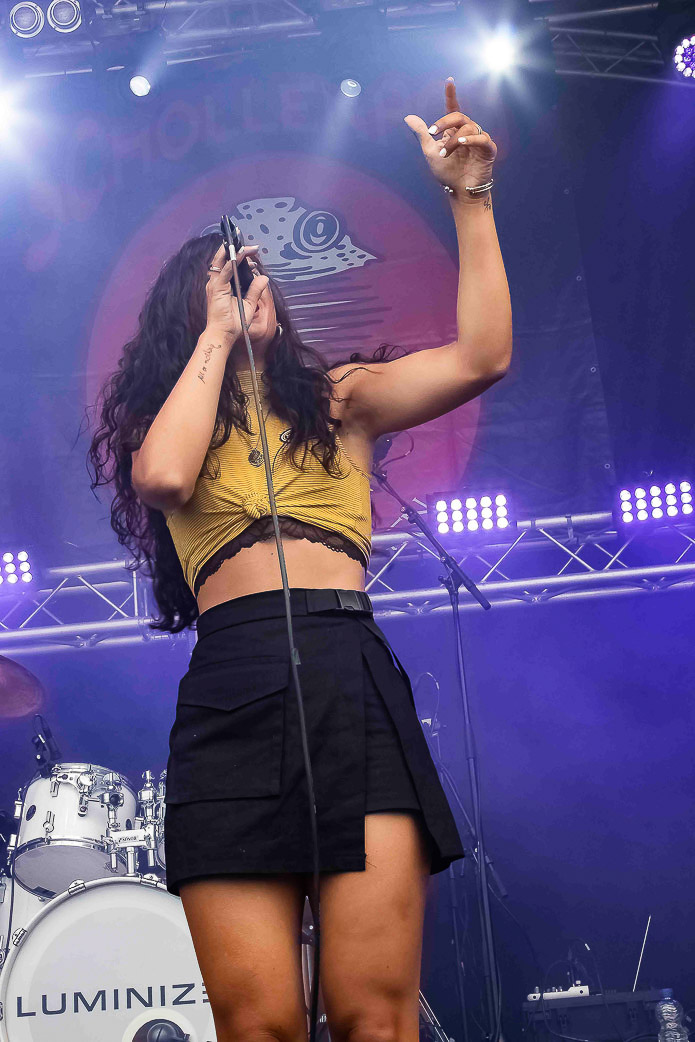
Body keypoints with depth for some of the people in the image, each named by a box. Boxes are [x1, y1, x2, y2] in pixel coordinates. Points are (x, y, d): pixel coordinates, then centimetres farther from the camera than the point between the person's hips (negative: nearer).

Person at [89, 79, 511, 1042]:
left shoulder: (338, 397, 21)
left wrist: (469, 199, 5)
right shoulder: (162, 422, 21)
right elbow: (166, 474, -5)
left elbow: (481, 357, 7)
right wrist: (218, 333, 7)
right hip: (229, 696, 0)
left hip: (354, 682, 0)